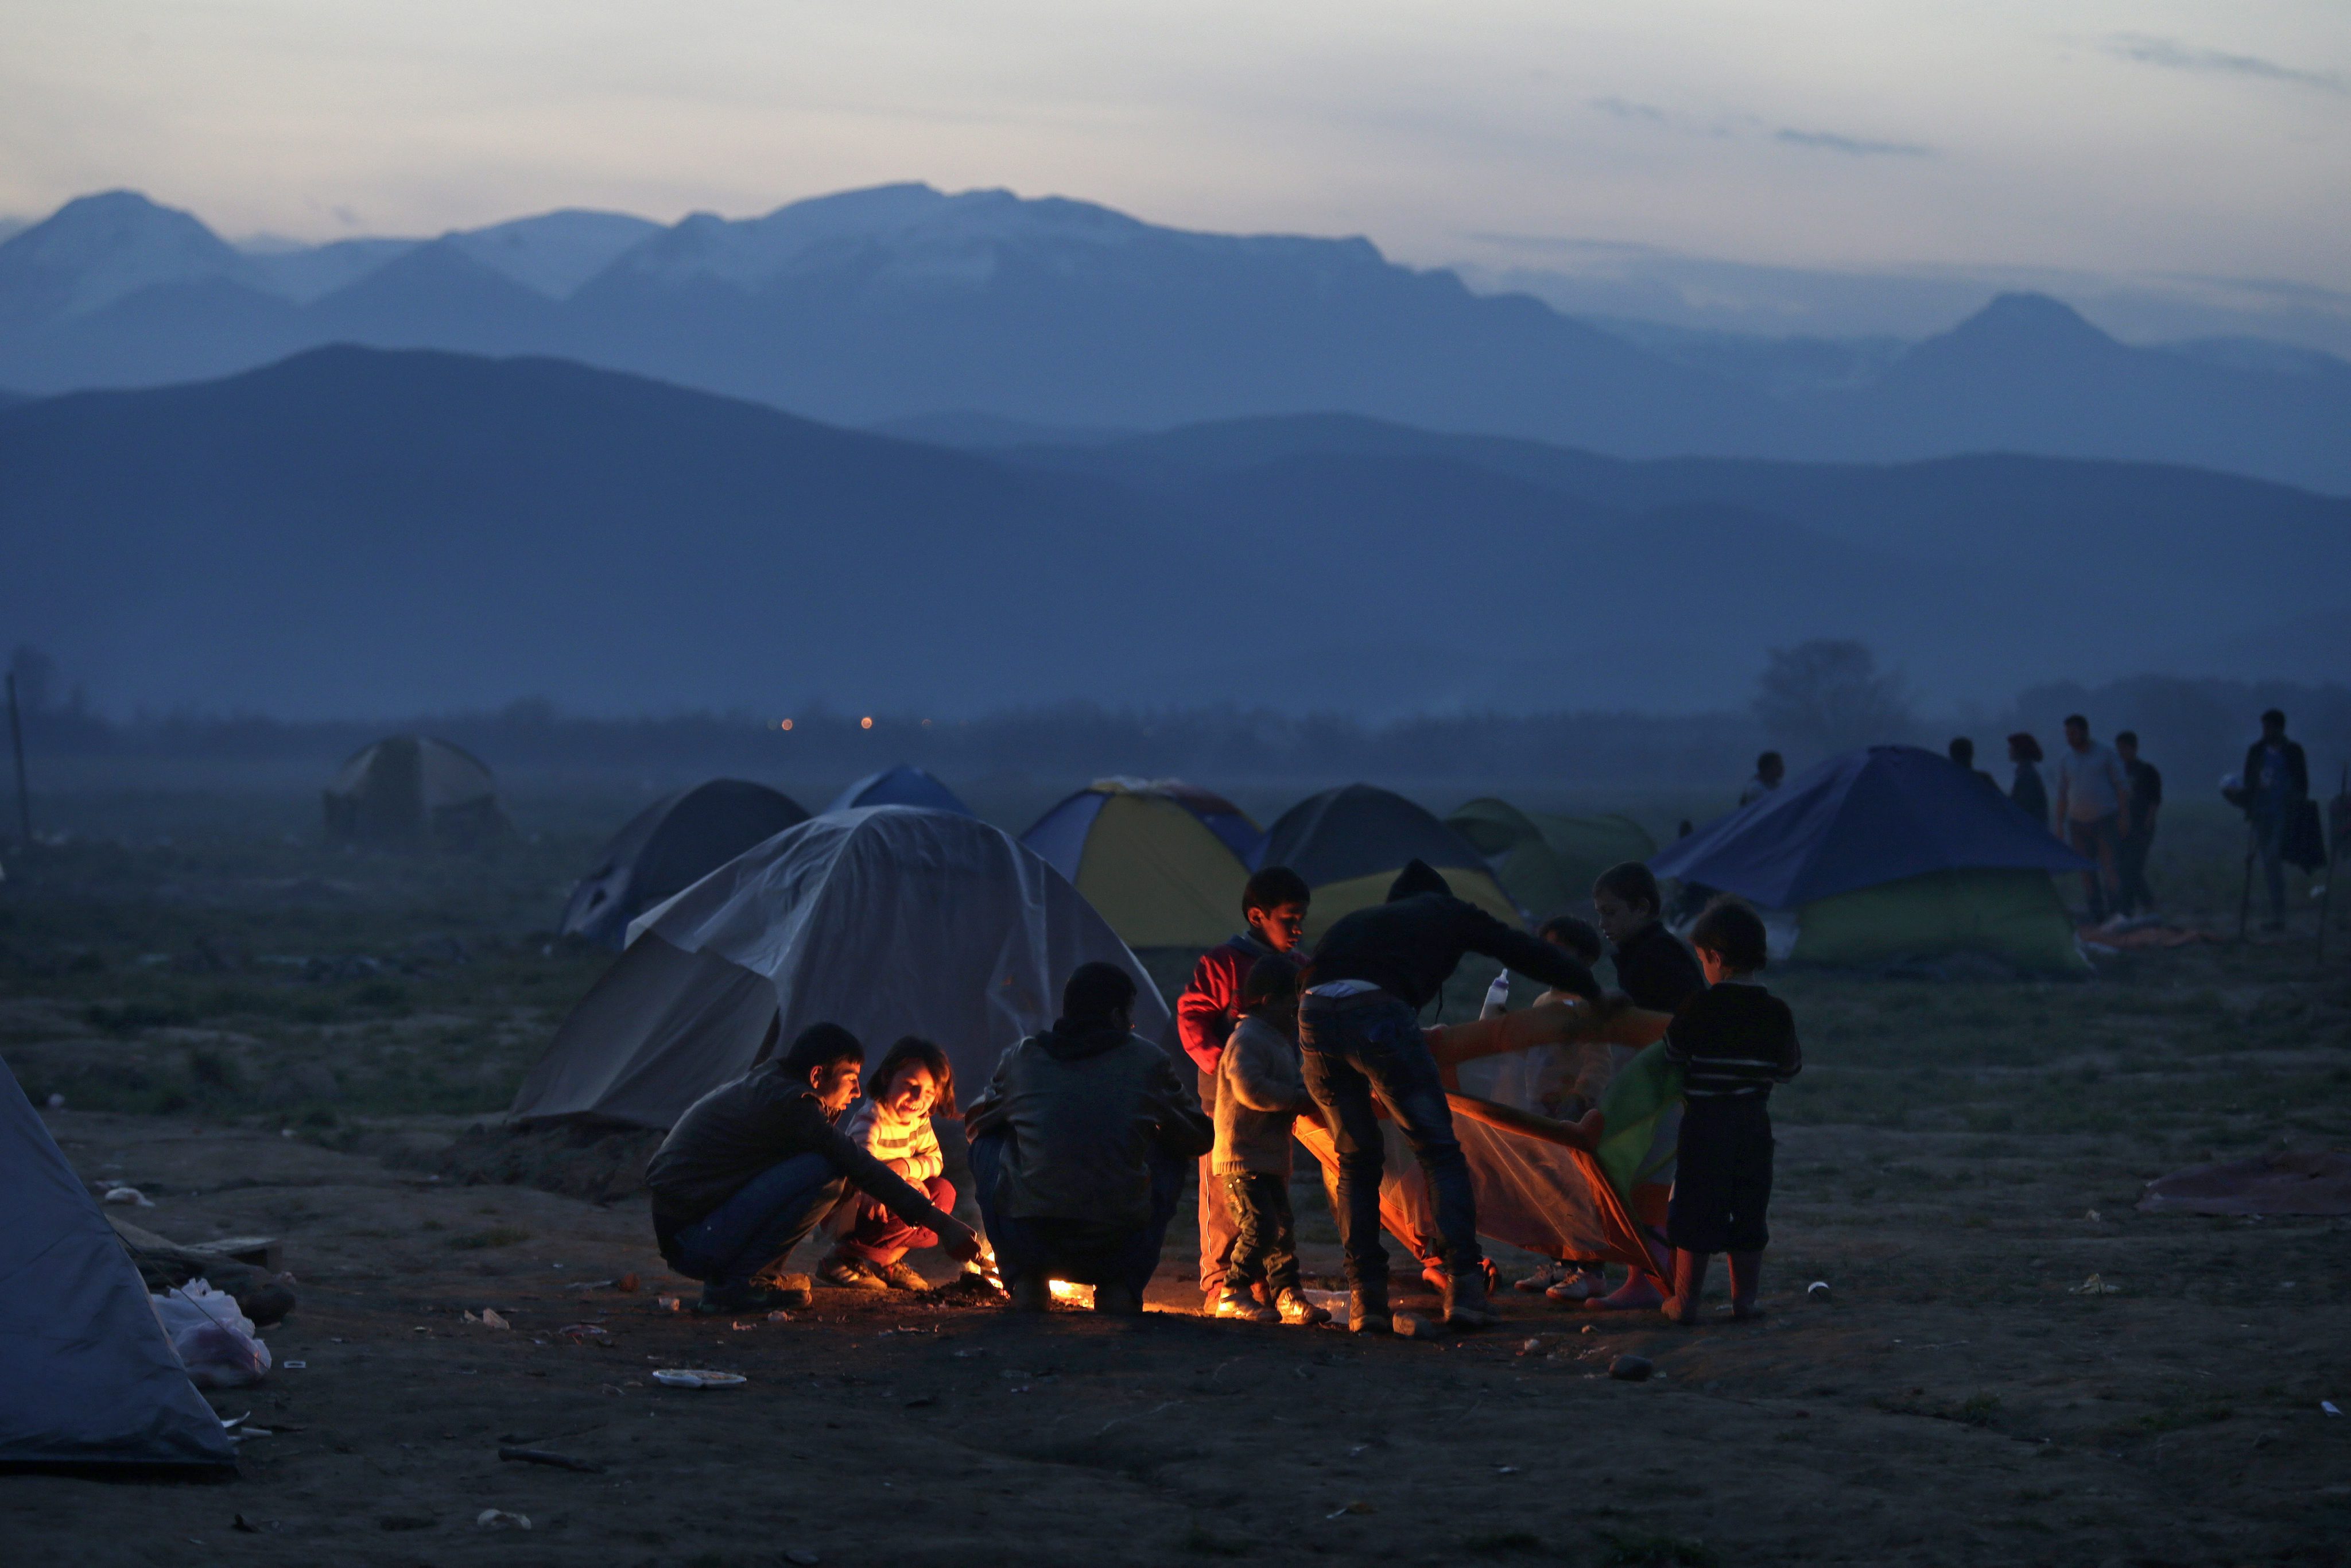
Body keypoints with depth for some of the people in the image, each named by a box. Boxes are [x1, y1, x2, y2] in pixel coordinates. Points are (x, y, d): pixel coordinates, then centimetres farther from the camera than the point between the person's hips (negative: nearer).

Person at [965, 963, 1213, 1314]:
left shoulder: (1021, 1057, 10)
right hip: (1114, 1252, -1)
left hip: (1027, 1243, 1)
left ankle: (1026, 1285, 17)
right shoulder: (1149, 1061, 7)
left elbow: (975, 1122, 30)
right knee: (1169, 1151, 27)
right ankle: (1121, 1291, 14)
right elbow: (1200, 1139, 21)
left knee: (989, 1141, 27)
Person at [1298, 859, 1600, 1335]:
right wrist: (1595, 992, 45)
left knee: (1357, 1159, 17)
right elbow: (1529, 954, 30)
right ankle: (1463, 1284, -5)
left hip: (1314, 1014, 4)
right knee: (1439, 1151, 5)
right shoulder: (1448, 912, 28)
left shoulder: (1362, 920, 39)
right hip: (1378, 1015, -4)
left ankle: (1364, 1296, 11)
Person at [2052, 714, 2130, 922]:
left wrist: (2124, 816, -11)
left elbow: (2121, 786, -2)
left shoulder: (2106, 754, -1)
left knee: (2110, 869, -12)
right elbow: (2062, 795, 13)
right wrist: (2059, 826, 7)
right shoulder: (2065, 761, 10)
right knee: (2087, 874, 1)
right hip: (2079, 823, 4)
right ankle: (2096, 917, 5)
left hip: (2106, 819, -4)